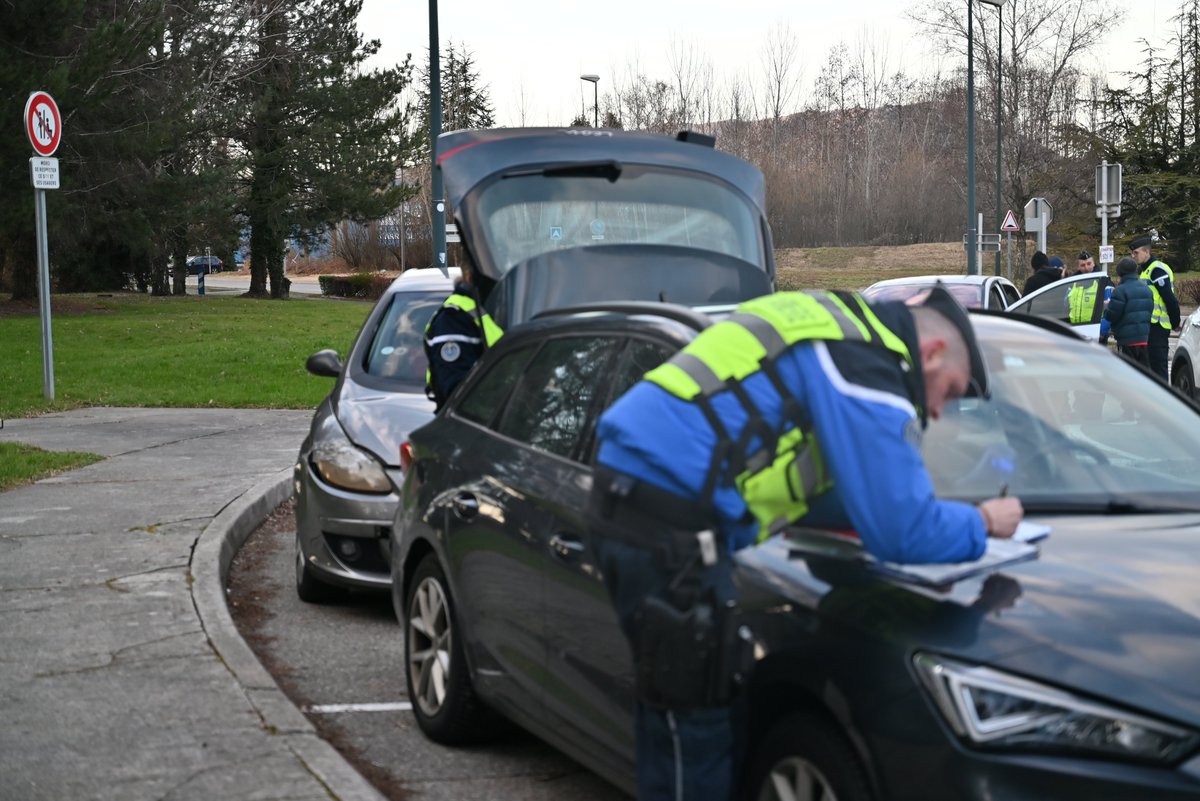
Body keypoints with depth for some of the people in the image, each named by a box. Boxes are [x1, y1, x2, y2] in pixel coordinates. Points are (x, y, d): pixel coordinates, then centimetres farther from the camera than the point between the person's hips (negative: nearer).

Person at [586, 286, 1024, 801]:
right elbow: (900, 536, -11)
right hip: (666, 523, -10)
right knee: (697, 724, -3)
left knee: (676, 722, 17)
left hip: (630, 499, 10)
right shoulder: (866, 372, -8)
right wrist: (981, 524, 8)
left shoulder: (838, 324, 21)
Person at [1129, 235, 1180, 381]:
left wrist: (1175, 323, -12)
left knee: (1158, 365, -9)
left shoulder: (1157, 270, -13)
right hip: (1150, 325, 10)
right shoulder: (1144, 270, 19)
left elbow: (1170, 298, -17)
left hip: (1157, 325, -10)